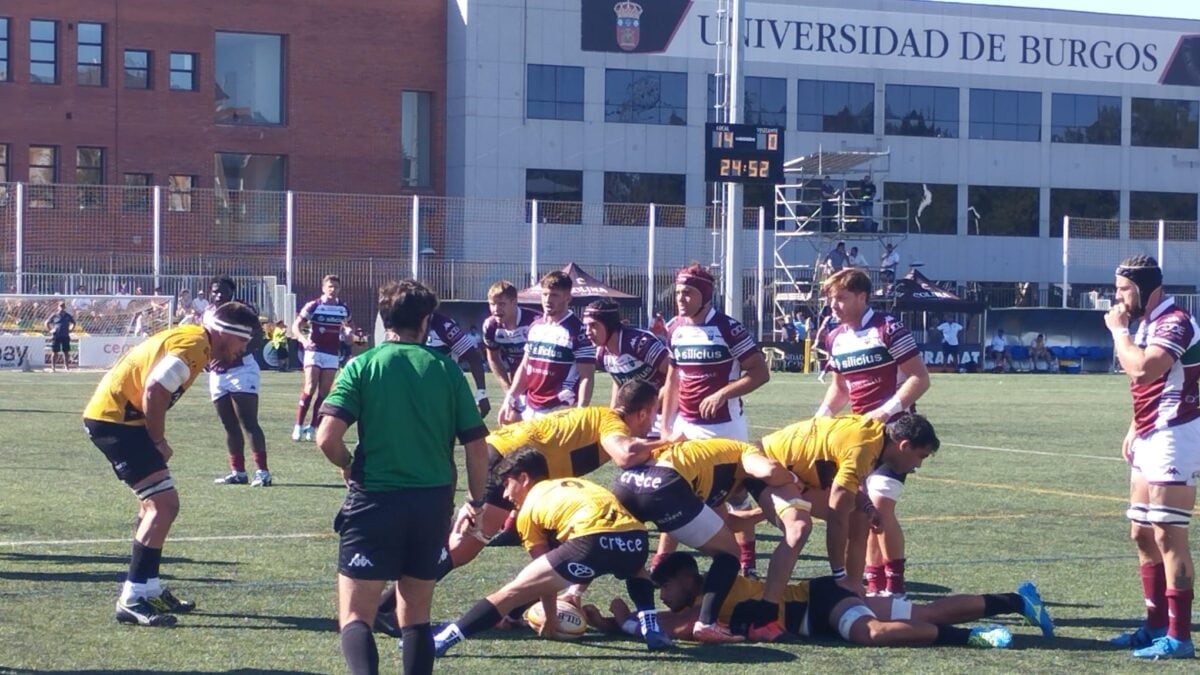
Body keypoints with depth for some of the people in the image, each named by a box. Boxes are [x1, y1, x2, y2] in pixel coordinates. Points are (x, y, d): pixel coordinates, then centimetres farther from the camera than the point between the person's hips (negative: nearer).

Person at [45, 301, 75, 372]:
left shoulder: (68, 315, 9)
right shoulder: (54, 315, 4)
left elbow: (73, 323, 23)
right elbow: (47, 323, 12)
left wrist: (69, 330, 9)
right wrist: (50, 330, 1)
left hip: (65, 336, 2)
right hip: (56, 336, -2)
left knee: (66, 352, 3)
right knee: (54, 352, -2)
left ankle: (67, 367, 10)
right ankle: (53, 368, 1)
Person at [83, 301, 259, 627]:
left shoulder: (191, 338, 16)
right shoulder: (195, 345, -16)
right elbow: (154, 391, -25)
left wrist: (155, 441, 11)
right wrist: (159, 442, -12)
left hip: (107, 414, 11)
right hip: (115, 419, -11)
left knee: (155, 502, 20)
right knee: (164, 505, -13)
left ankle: (148, 589, 28)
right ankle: (132, 600, -12)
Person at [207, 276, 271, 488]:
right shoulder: (208, 313, 12)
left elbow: (256, 339, -17)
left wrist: (230, 357, -26)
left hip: (242, 370, -7)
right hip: (217, 374, 7)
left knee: (249, 423, -13)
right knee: (230, 426, 11)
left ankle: (262, 471, -16)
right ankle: (237, 472, 17)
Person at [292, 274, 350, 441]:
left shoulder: (344, 309, 8)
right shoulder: (313, 306, -4)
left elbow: (346, 328, 24)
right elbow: (296, 326, -3)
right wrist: (303, 340, -21)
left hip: (332, 355, 4)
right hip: (314, 351, -4)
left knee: (324, 393, -1)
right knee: (310, 388, -14)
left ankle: (311, 428, 5)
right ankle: (298, 426, -7)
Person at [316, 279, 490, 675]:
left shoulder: (362, 366, -3)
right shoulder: (446, 369, 4)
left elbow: (327, 437, -13)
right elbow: (477, 446, 3)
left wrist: (348, 466, 7)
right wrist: (476, 500, 17)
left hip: (375, 498, -3)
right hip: (434, 502, 3)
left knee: (355, 617, 0)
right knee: (416, 617, 16)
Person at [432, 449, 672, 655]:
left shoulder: (529, 508, 20)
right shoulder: (578, 484, 38)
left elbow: (546, 574, 21)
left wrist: (551, 619, 34)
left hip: (593, 542, -6)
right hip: (636, 537, 6)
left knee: (511, 592, 4)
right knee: (636, 569, 43)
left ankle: (444, 640, -2)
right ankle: (650, 628, 25)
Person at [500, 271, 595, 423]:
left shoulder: (578, 331, -9)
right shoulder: (535, 327, 13)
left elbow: (587, 377, -11)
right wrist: (510, 399, 14)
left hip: (557, 413, -8)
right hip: (527, 409, 8)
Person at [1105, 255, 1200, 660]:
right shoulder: (1148, 322, 16)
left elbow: (1142, 370, -30)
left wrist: (1117, 329, -16)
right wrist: (1135, 428, 18)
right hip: (1150, 440, 10)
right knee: (1142, 534, 12)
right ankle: (1157, 625, 20)